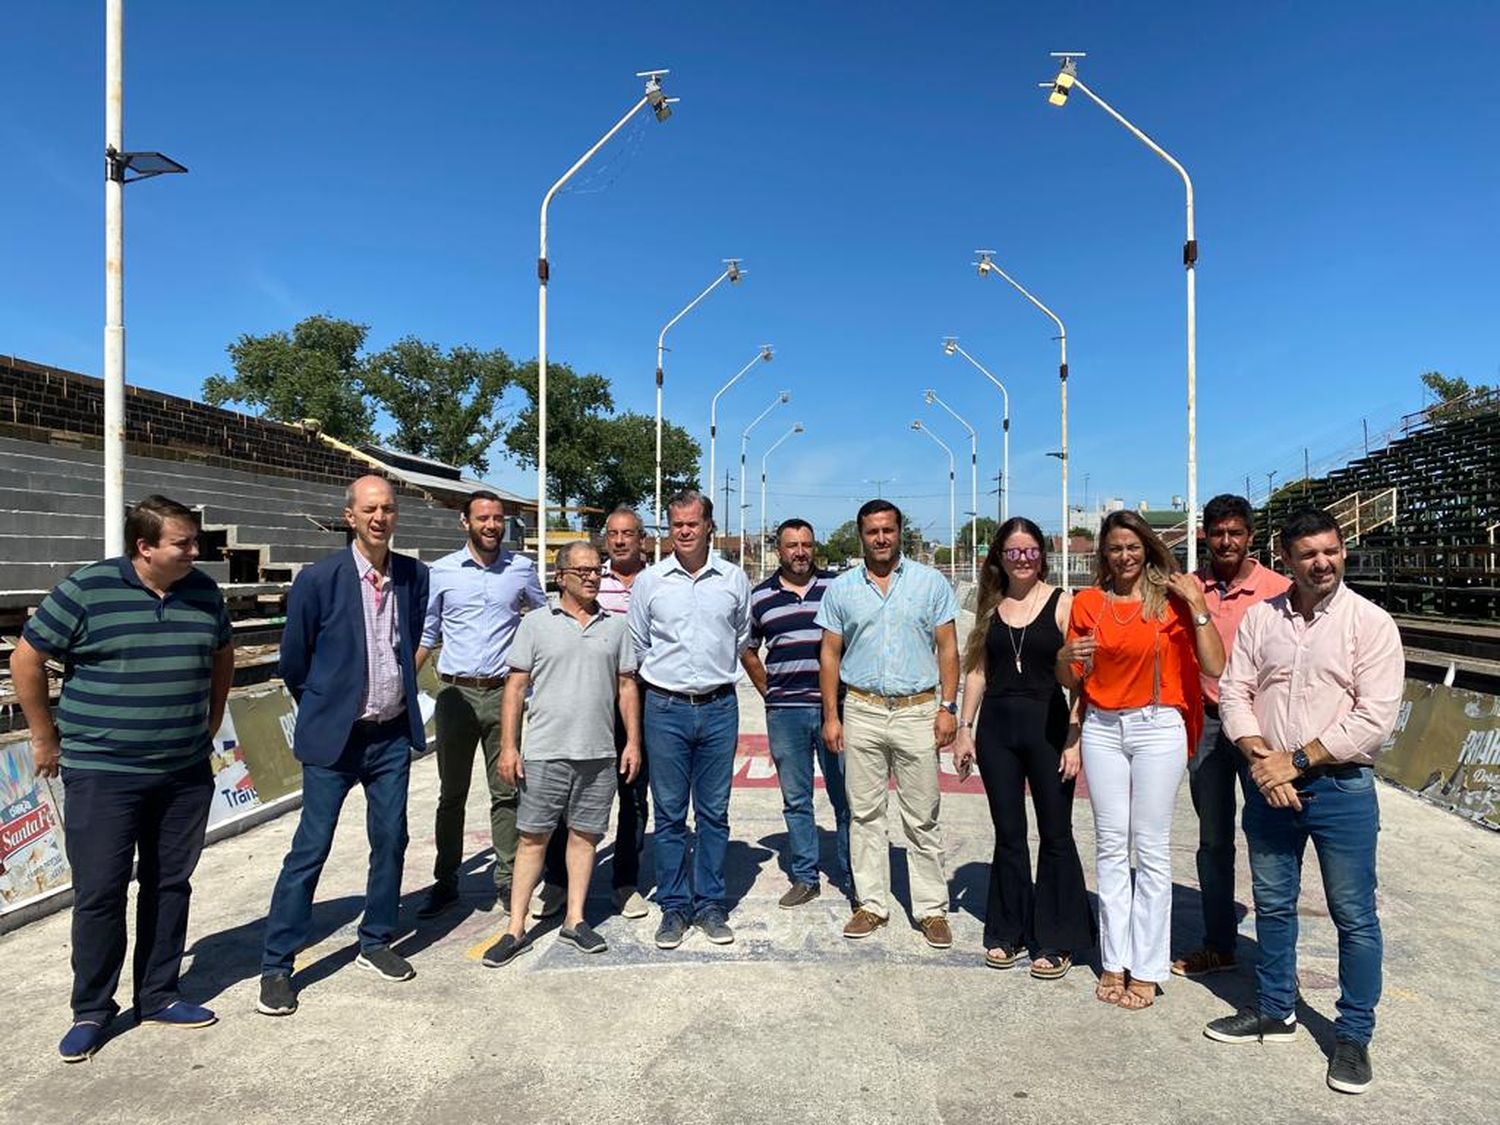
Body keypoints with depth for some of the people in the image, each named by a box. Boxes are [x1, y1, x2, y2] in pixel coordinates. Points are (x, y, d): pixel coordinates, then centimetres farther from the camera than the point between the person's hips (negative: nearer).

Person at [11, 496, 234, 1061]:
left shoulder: (203, 591, 2)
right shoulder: (86, 590, -10)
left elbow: (222, 658, 17)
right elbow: (26, 660, -3)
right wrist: (46, 737, 1)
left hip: (187, 775, 4)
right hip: (102, 774, -4)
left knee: (171, 886, 12)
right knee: (99, 892, 4)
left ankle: (158, 996, 27)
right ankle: (91, 1011, 21)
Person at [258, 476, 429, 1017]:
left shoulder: (414, 575, 1)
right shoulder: (320, 578, -11)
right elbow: (293, 661, 0)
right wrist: (324, 709, 10)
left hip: (393, 734, 4)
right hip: (335, 736, -4)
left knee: (391, 842, 12)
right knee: (310, 849, 0)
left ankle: (376, 943, 30)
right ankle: (276, 965, 14)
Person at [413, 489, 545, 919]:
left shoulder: (522, 569, 3)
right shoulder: (441, 571, 2)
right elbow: (425, 634, 8)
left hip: (504, 693, 0)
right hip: (456, 694, 0)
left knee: (506, 792, 6)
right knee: (452, 794, 10)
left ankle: (506, 880, 18)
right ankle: (445, 882, 21)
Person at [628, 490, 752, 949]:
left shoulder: (735, 579, 5)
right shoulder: (649, 581, 2)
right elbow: (637, 648, 12)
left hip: (719, 708, 1)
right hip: (665, 708, -1)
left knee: (714, 813, 8)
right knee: (669, 814, 6)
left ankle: (710, 904, 20)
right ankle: (674, 907, 18)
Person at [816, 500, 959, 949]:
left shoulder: (931, 582, 3)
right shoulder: (841, 588, 6)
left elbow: (947, 648, 4)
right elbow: (830, 654, 8)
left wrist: (948, 706, -4)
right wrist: (831, 715, 2)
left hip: (918, 710, -1)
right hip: (861, 711, 2)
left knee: (922, 818, 4)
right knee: (864, 814, 8)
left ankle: (932, 909, 16)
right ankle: (871, 903, 20)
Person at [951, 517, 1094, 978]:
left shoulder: (1062, 603, -4)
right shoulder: (990, 606, 8)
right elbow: (977, 670, 10)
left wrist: (1074, 739, -11)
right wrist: (965, 728, 5)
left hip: (1048, 725, -3)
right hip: (996, 727, 4)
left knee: (1055, 834, 6)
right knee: (1007, 833, 12)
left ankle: (1056, 941, 19)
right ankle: (1008, 933, 25)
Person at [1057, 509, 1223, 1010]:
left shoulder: (1171, 599, -2)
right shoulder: (1087, 603, 5)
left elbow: (1214, 667, -9)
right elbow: (1071, 682, 9)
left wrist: (1197, 607, -16)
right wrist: (1066, 659, -12)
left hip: (1158, 727, -3)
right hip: (1102, 728, 3)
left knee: (1151, 847, 3)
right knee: (1110, 845, 8)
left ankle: (1147, 968, 14)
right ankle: (1115, 961, 18)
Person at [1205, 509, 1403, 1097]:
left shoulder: (1371, 623, -8)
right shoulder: (1260, 617, 3)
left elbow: (1375, 718, -14)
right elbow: (1234, 692, 1)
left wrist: (1295, 762, -15)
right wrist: (1261, 759, -13)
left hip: (1341, 787, -3)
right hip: (1268, 784, 4)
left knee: (1354, 916, 7)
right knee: (1272, 906, 16)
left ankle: (1353, 1036, 24)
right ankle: (1275, 1011, 34)